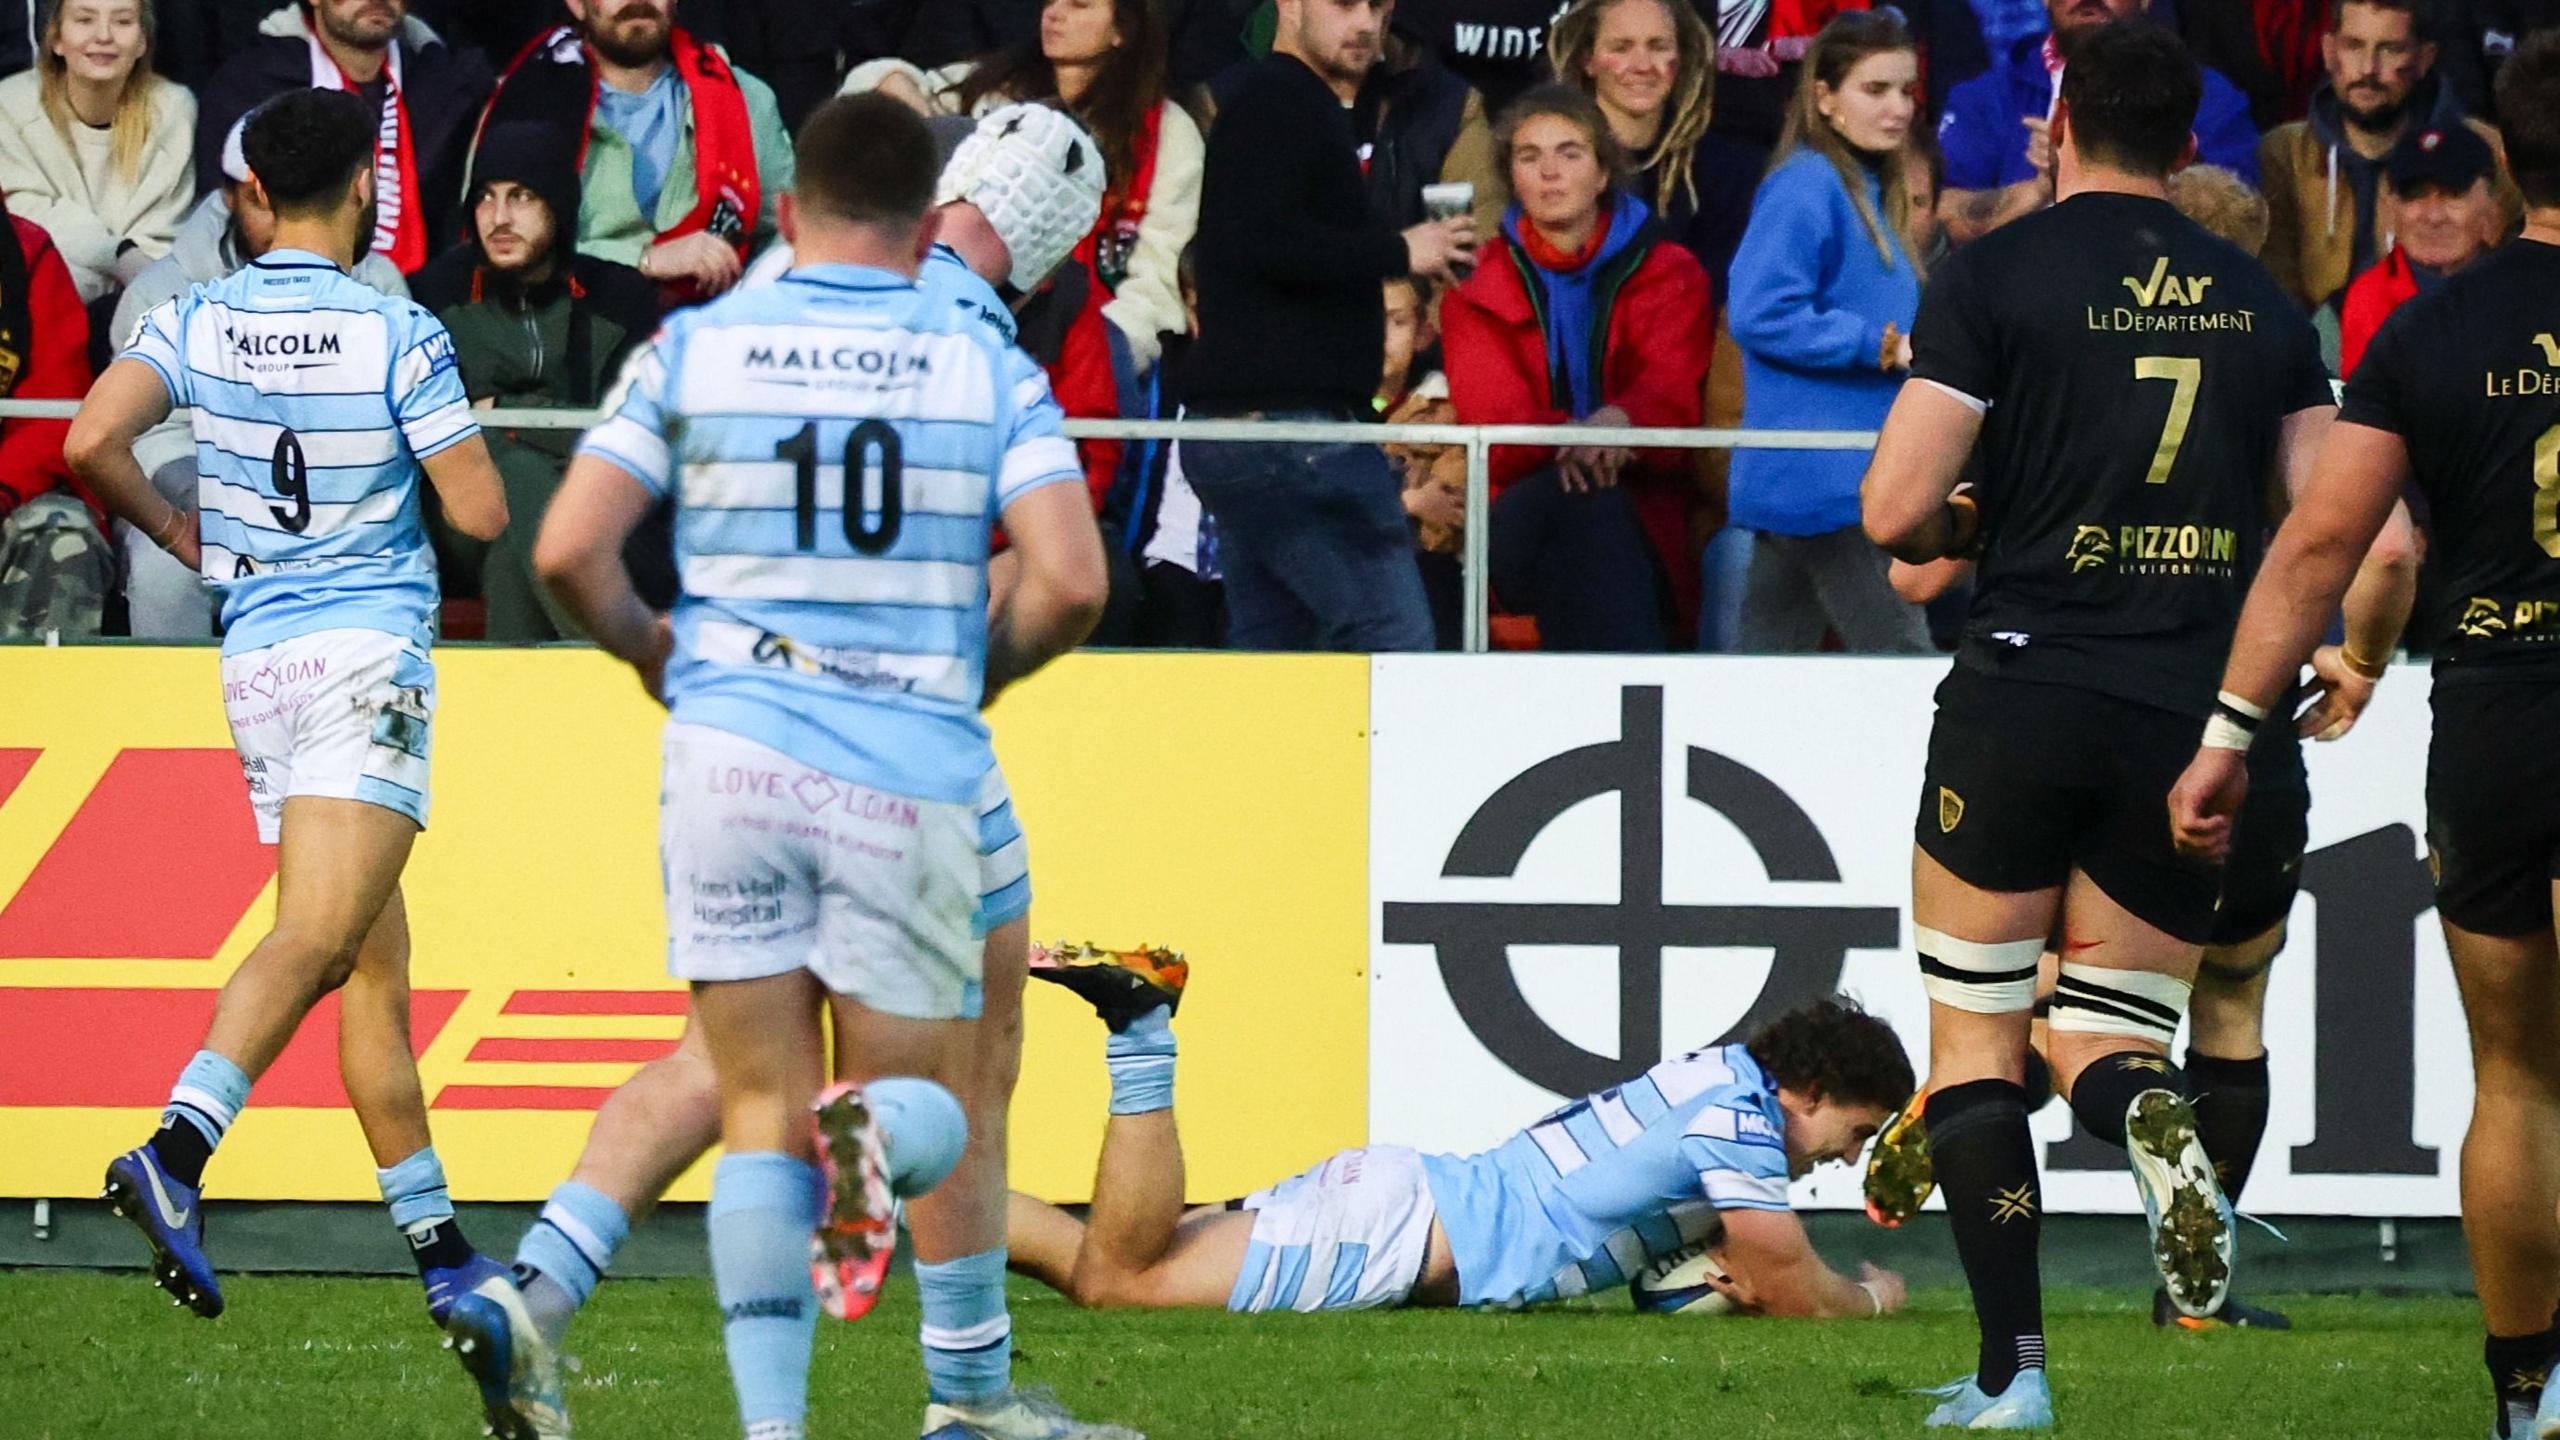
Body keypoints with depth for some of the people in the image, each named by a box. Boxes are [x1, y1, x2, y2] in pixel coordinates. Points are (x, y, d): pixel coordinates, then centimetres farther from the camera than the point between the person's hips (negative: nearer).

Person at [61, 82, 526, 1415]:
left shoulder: (197, 320, 3)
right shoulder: (399, 336, -9)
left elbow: (90, 440, -7)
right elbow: (480, 511, -7)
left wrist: (172, 528, 10)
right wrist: (453, 436, 15)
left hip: (255, 655, 6)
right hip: (370, 653, -6)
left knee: (372, 960, 9)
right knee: (315, 939, -18)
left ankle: (442, 1254, 11)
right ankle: (175, 1151, -38)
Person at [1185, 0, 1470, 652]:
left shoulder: (1297, 104, 23)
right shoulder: (1278, 102, -9)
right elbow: (1269, 243, -22)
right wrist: (1400, 251, -13)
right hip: (1288, 428, -11)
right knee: (1395, 635, -13)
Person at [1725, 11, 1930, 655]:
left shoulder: (1867, 192, 18)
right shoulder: (1806, 186, -11)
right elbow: (1758, 313, -20)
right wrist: (1880, 345, -19)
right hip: (1829, 475, -10)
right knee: (1901, 654, -11)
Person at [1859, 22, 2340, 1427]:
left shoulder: (1995, 274, -4)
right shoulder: (2261, 301, 8)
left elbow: (1895, 509, -9)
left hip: (2025, 690, -3)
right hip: (2193, 720, 3)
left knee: (1974, 1033, 9)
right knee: (2106, 1028, 14)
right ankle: (2155, 1121, -24)